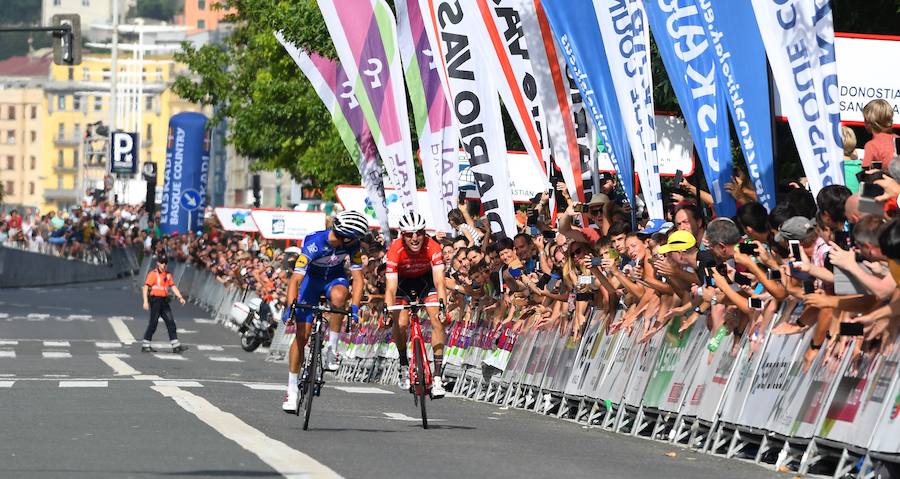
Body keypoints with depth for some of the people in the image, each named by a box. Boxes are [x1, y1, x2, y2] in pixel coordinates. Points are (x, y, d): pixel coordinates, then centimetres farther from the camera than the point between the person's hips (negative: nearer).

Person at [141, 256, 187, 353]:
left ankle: (176, 346, 2)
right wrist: (145, 301, -21)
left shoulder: (168, 275, 15)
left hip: (164, 301, 7)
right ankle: (145, 346, 5)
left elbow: (173, 286, 15)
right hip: (155, 300, -7)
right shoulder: (153, 274, -6)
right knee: (153, 323, -4)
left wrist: (180, 297, 0)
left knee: (171, 322, 2)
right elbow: (145, 287, -12)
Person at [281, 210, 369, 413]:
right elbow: (296, 279, -34)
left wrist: (354, 307, -30)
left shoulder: (353, 245, -23)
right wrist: (290, 308, -43)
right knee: (302, 334, -7)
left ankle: (332, 348, -19)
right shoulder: (314, 243, -34)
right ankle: (292, 390, 3)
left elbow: (358, 278, -18)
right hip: (311, 277, -2)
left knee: (339, 295, -37)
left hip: (335, 277, 2)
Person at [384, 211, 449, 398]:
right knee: (400, 323, -19)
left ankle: (437, 376, -15)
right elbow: (391, 287, -36)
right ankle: (404, 365, 7)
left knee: (437, 320, -17)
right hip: (403, 280, 0)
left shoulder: (433, 248, -32)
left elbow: (439, 281, -38)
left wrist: (444, 306, -54)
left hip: (426, 279, 0)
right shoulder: (395, 250, -33)